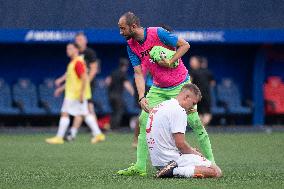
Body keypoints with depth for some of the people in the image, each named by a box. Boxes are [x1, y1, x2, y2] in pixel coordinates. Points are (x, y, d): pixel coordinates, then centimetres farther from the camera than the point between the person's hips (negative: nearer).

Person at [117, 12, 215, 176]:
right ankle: (140, 167, -2)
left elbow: (185, 45, -13)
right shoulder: (131, 46, -3)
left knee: (195, 123, -6)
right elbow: (139, 73, -6)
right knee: (144, 120, -5)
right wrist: (142, 97, -19)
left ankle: (210, 161, 6)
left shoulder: (157, 33, -19)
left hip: (180, 86, -5)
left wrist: (170, 62, -22)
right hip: (158, 89, 5)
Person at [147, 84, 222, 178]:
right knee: (216, 172, -13)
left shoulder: (159, 106, 16)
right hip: (172, 158, -10)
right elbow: (180, 144, -19)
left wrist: (190, 150, 19)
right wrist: (194, 152, 1)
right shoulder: (179, 111, -14)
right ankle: (176, 171, -19)